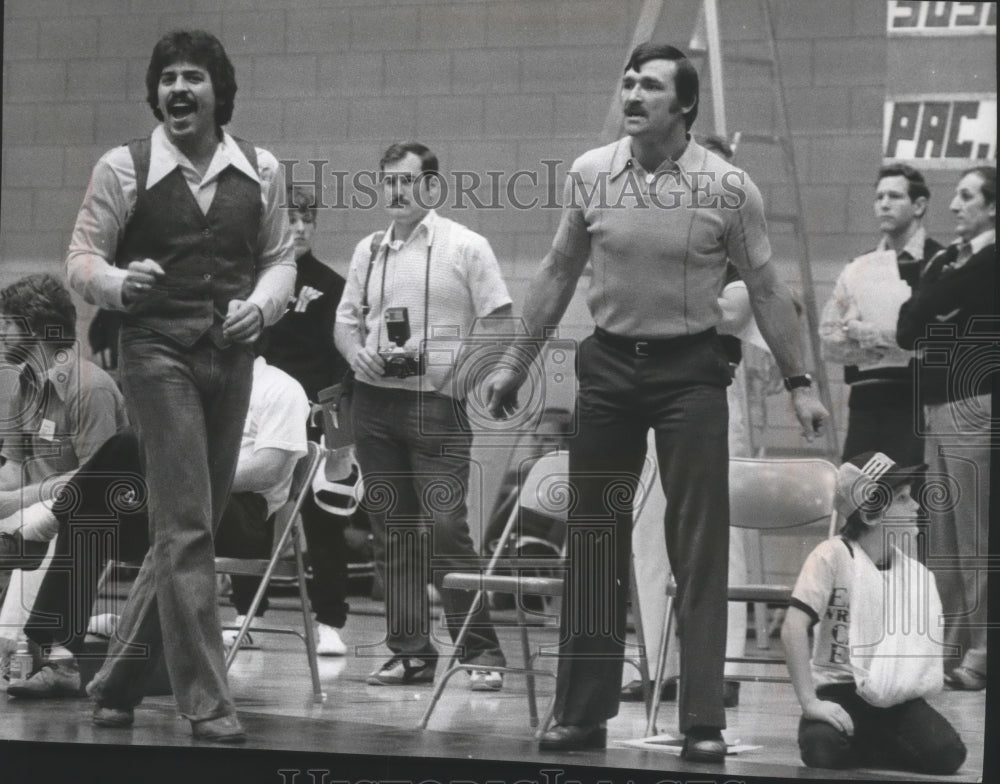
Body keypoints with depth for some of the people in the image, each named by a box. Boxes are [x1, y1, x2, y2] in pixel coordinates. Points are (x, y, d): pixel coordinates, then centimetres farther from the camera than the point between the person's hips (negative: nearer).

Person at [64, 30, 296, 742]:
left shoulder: (261, 171, 8)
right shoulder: (124, 168, -1)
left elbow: (280, 257, 14)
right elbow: (82, 259, 0)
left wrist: (262, 304, -6)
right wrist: (119, 283, -21)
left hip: (231, 356, 5)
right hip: (157, 350, -5)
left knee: (190, 529, 10)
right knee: (185, 527, -12)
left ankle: (119, 679, 25)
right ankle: (206, 701, -10)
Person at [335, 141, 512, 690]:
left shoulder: (466, 248, 0)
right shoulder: (368, 251, 15)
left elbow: (501, 325, -2)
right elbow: (346, 319, 19)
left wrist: (451, 360, -14)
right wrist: (357, 353, -2)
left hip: (437, 402, -5)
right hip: (374, 399, 5)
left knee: (446, 525, -12)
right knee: (391, 530, 5)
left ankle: (481, 653, -9)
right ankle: (410, 651, 11)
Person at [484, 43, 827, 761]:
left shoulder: (727, 186, -7)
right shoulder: (590, 175, 1)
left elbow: (766, 290, -1)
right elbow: (559, 273, 12)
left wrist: (801, 383, -3)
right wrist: (515, 363, 13)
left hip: (690, 372, -3)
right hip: (609, 364, 3)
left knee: (699, 547, -5)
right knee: (594, 541, 6)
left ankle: (704, 722, -3)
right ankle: (583, 714, 13)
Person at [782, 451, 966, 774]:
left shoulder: (918, 575, 6)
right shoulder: (833, 556, -10)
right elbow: (793, 629, -17)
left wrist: (928, 675, -6)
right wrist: (811, 702, -22)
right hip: (839, 692, -4)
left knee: (947, 754, -21)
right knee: (822, 749, -35)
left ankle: (858, 749, 4)